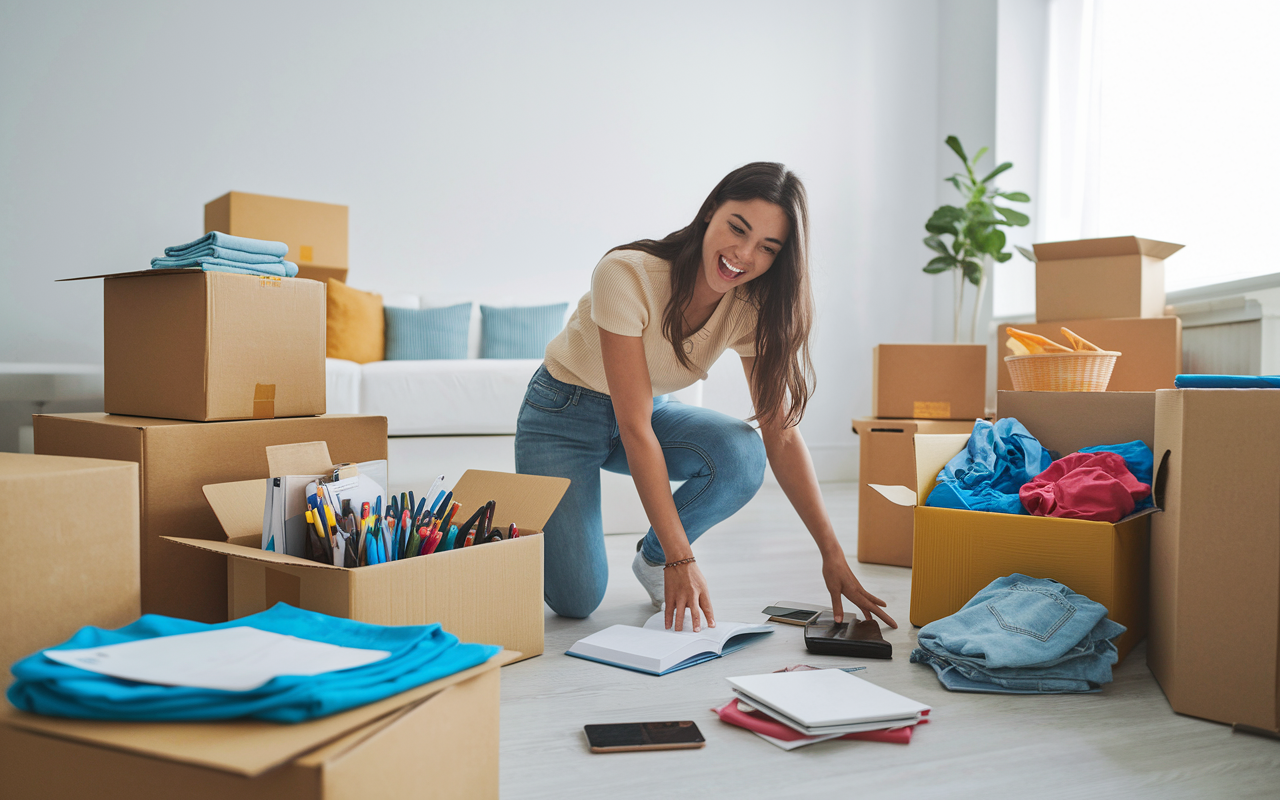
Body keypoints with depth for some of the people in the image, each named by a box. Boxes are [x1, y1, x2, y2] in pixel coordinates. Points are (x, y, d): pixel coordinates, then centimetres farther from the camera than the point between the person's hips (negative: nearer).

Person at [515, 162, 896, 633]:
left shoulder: (752, 308, -16)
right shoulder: (627, 274, -31)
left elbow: (781, 434, -13)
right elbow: (634, 428, -33)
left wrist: (832, 554, -19)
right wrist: (682, 560, -34)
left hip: (653, 410, 4)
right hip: (564, 413, -4)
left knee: (742, 456, -28)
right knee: (575, 600, -17)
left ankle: (652, 557, 0)